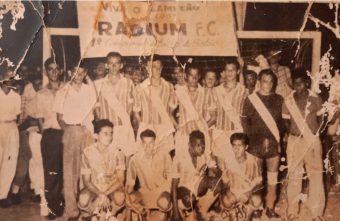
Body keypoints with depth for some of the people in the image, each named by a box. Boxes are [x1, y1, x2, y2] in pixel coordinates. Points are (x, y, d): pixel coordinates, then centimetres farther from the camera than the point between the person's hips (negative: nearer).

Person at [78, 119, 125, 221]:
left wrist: (104, 195, -26)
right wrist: (100, 195, -27)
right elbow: (86, 180, -10)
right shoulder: (87, 152, -13)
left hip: (112, 188, 0)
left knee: (120, 199, -34)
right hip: (94, 188, 0)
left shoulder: (117, 152, -11)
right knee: (83, 200, -32)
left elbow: (120, 179, -12)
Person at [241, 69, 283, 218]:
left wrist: (279, 136, 0)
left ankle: (270, 207, 15)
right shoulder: (251, 99, 0)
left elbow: (283, 120, 11)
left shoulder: (279, 99, 7)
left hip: (274, 143, 2)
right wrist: (252, 136, -4)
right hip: (256, 143, -2)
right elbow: (245, 120, 1)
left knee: (273, 177, 6)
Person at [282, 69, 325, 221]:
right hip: (294, 141, 1)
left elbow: (320, 119, 8)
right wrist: (292, 131, -2)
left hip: (312, 141, -1)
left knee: (316, 176, 3)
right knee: (294, 176, 8)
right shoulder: (288, 101, -1)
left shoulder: (315, 100, -4)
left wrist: (315, 132, -1)